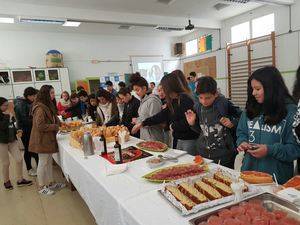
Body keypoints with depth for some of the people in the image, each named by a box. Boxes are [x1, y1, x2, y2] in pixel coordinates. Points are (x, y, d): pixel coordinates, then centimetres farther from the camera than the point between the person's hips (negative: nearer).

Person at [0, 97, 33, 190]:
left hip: (12, 140, 6)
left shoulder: (8, 114, 8)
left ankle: (20, 180, 16)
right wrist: (8, 117, -20)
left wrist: (17, 132, 3)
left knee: (19, 159, 3)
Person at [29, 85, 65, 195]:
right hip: (42, 140, -9)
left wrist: (59, 123, 7)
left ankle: (51, 183, 28)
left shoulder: (48, 106, 11)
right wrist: (55, 127, -16)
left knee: (49, 162, 16)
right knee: (43, 163, 2)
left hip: (48, 139, 10)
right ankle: (41, 187, 17)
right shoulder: (40, 108, -19)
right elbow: (40, 126, -23)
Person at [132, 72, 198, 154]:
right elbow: (162, 115, 14)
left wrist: (173, 126, -7)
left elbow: (188, 122, -24)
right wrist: (142, 124, 18)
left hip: (190, 140, -8)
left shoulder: (185, 99, -17)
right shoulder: (173, 101, 9)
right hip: (180, 139, 8)